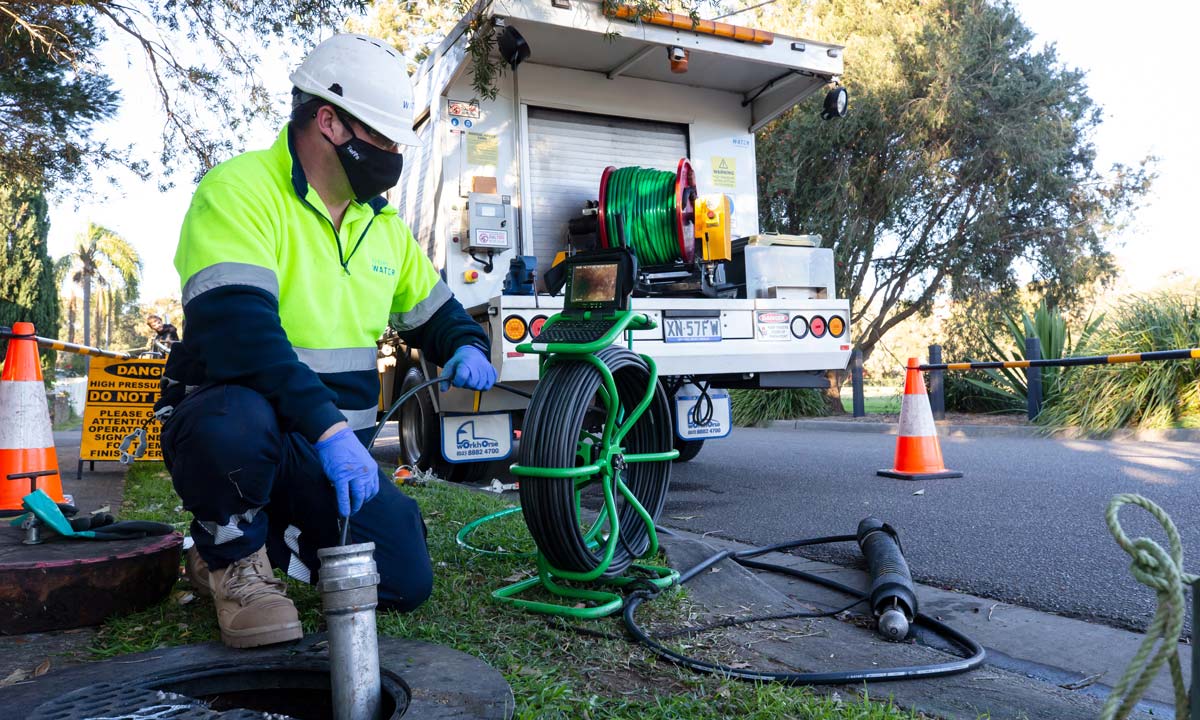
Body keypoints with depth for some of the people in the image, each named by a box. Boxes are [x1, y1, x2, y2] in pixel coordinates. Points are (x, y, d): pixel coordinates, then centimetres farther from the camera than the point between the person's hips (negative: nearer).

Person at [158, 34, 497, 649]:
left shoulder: (383, 223, 10)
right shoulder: (240, 190, -15)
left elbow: (435, 312, 19)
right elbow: (236, 329, -28)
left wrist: (468, 348, -5)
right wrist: (327, 427, -36)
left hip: (336, 447, 6)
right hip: (229, 417, -6)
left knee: (406, 583, -6)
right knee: (236, 422, -42)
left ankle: (268, 534, 22)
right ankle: (232, 556, -7)